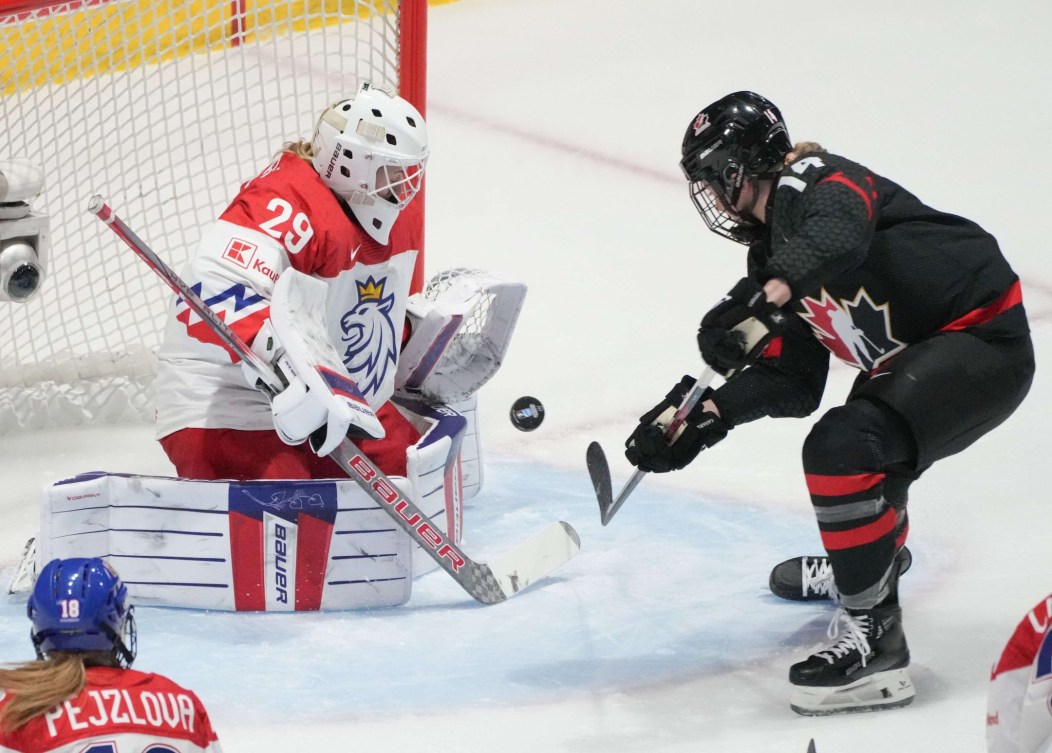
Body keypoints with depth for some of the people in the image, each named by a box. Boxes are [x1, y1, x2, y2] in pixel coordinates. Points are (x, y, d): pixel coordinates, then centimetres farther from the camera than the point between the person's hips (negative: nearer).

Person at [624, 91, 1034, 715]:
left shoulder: (813, 183, -14)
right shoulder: (776, 251, 15)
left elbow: (837, 235, -40)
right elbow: (790, 382, 12)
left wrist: (759, 301, -48)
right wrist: (701, 421, 4)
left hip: (983, 340, -12)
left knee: (841, 450, -25)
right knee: (864, 442, 34)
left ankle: (874, 642, -20)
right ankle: (876, 557, 65)